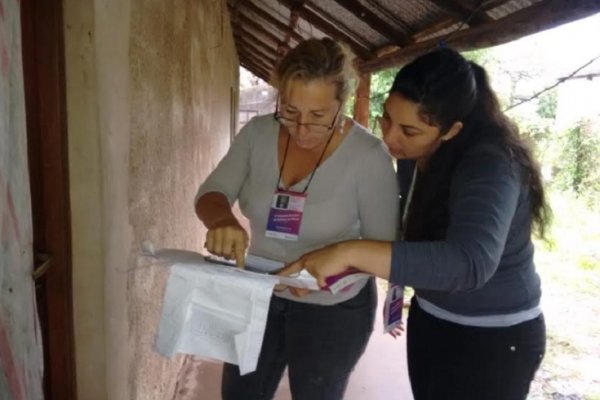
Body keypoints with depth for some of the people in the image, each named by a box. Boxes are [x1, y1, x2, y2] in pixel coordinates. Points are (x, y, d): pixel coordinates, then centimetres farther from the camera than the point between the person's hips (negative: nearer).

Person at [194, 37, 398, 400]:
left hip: (333, 310, -4)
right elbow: (211, 193, -9)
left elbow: (383, 246, -16)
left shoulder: (369, 156, -23)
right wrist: (221, 218, -33)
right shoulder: (258, 133, -11)